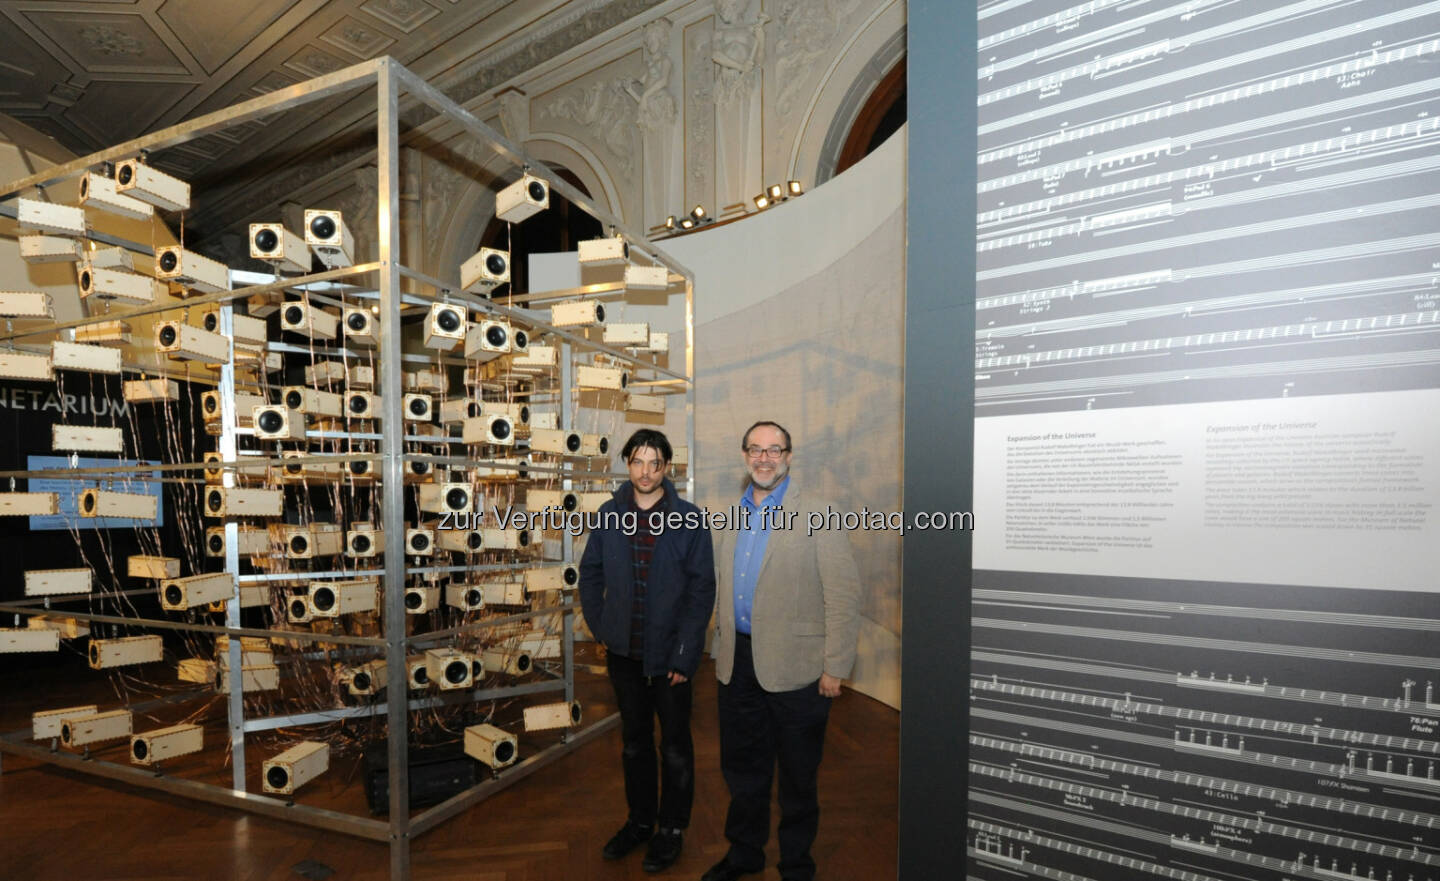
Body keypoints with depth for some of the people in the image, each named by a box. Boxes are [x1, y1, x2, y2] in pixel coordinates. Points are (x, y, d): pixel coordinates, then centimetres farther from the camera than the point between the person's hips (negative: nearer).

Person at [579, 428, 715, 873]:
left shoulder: (689, 519, -11)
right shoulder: (609, 514, -2)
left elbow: (702, 589, -11)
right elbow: (590, 574, 9)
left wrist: (684, 655, -14)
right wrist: (600, 627, 1)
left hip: (669, 654, -3)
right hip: (624, 652, 3)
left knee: (675, 746, 13)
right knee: (634, 741, 20)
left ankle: (671, 828, 33)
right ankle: (640, 820, 40)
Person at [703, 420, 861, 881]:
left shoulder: (817, 515, -11)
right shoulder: (732, 518, 7)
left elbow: (844, 595, -13)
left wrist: (835, 667, -14)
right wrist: (722, 646, 13)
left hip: (794, 666, -5)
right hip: (738, 664, 5)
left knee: (797, 774, 14)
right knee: (742, 766, 21)